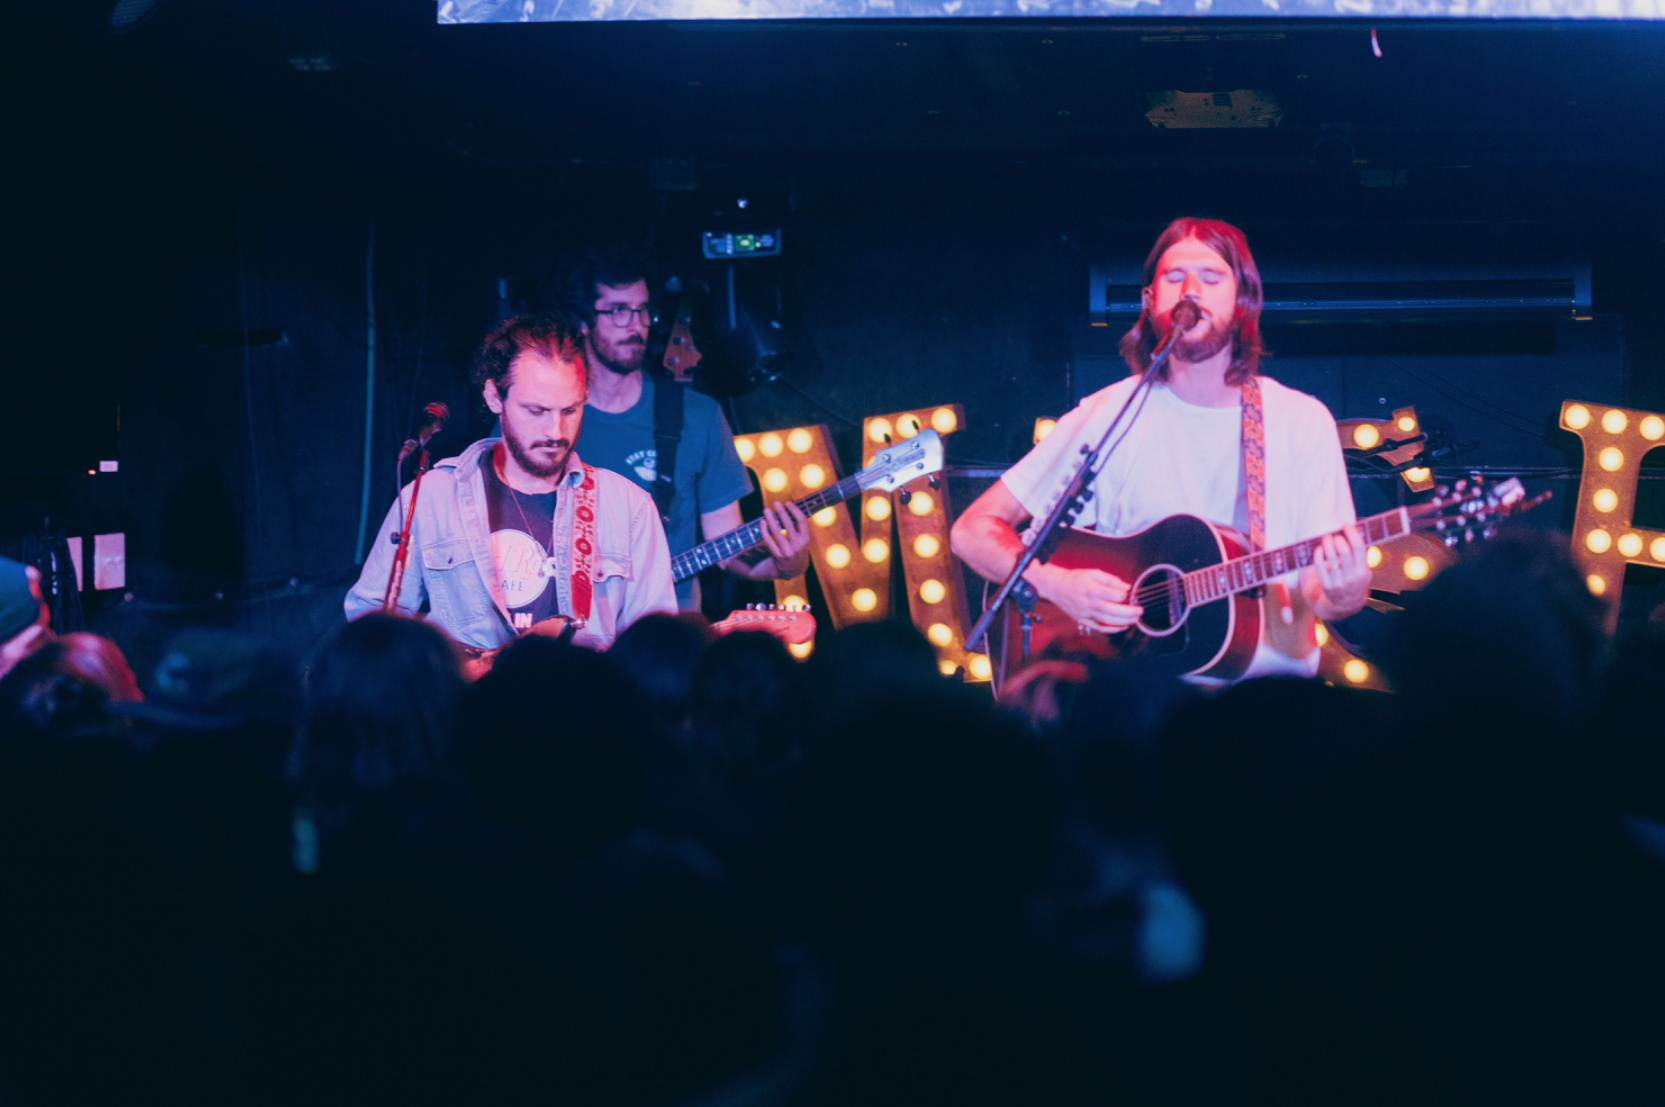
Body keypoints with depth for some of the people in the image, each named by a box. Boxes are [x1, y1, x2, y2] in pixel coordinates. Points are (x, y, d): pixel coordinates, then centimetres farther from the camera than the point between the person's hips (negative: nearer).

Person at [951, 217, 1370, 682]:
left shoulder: (1302, 421, 5)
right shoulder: (1107, 416, 2)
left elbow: (1315, 591, 3)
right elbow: (973, 531, 3)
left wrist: (1341, 595, -21)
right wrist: (1058, 585, -15)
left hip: (1270, 674, 2)